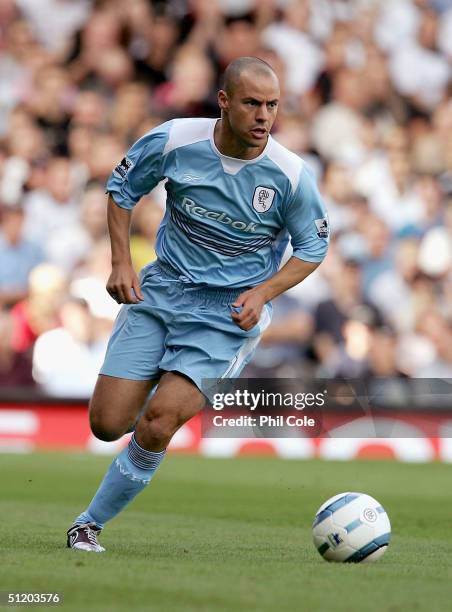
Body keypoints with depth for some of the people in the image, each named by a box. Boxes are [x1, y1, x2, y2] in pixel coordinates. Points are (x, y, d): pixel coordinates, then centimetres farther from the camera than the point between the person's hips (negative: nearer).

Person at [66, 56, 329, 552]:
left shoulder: (289, 174, -14)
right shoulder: (173, 141, -12)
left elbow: (312, 247, 1)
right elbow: (121, 188, 7)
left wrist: (262, 293, -13)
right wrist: (121, 263, -2)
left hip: (230, 311, -3)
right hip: (160, 290, 3)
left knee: (158, 423, -20)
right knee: (107, 424, -3)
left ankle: (92, 521, 1)